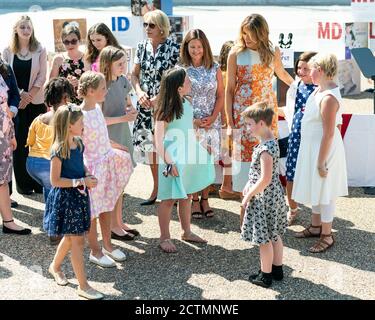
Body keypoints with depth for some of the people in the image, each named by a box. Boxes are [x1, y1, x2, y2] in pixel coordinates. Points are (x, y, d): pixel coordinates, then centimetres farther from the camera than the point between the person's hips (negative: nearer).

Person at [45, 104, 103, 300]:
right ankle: (83, 286, 3)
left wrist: (88, 176, 0)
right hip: (65, 197, -8)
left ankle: (55, 266, 44)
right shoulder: (59, 150, -20)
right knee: (78, 241, -5)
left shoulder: (78, 143, 4)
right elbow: (55, 180, -19)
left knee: (70, 237, 21)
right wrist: (81, 181, -21)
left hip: (79, 195, 8)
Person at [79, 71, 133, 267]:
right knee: (92, 209, 5)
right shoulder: (80, 116, -21)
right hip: (91, 167, -8)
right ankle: (95, 251, 19)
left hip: (107, 162, 8)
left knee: (107, 206, 17)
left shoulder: (97, 108, 3)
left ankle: (107, 245, 32)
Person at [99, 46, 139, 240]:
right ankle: (114, 227, 13)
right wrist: (123, 118, -22)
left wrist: (132, 111, -4)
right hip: (108, 140, -7)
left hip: (123, 137, 7)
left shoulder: (123, 81, 3)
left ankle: (119, 223, 25)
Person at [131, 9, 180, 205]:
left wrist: (159, 98, -15)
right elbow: (134, 74, 11)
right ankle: (156, 189, 24)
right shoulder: (142, 46, 7)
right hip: (146, 103, 5)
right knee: (149, 145, 10)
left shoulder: (173, 48, -7)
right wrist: (139, 92, -7)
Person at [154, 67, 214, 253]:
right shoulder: (167, 109, -19)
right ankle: (165, 238, 13)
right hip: (173, 159, -8)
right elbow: (158, 138, -21)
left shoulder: (186, 103, 4)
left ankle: (187, 232, 32)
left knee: (187, 195, 17)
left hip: (187, 157, 8)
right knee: (169, 199, 1)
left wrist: (197, 150, 17)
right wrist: (168, 162, -25)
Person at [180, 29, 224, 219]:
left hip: (212, 123, 2)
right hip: (190, 123, -2)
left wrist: (213, 117, -7)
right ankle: (194, 201, 11)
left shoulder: (214, 69, 5)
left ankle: (205, 199, 16)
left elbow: (220, 96, 6)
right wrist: (193, 120, -11)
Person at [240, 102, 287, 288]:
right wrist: (249, 186, 13)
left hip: (264, 198, -10)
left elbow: (265, 179, -27)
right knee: (274, 235, 20)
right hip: (274, 195, 10)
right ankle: (277, 269, 33)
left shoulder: (265, 148, -26)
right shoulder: (271, 141, 5)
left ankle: (265, 276, 15)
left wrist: (248, 196, -17)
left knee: (264, 239, 3)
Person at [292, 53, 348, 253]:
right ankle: (316, 226, 37)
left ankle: (327, 236, 16)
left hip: (323, 149, -9)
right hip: (312, 147, 9)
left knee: (324, 192, 3)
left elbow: (329, 134, -25)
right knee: (316, 189, 21)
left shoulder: (328, 98, -27)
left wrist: (321, 162, -22)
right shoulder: (321, 89, 2)